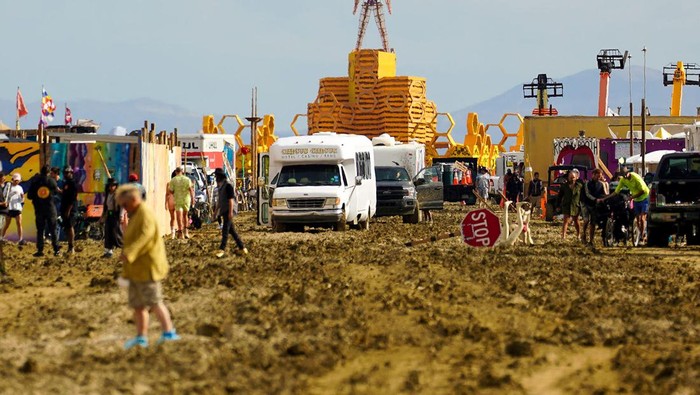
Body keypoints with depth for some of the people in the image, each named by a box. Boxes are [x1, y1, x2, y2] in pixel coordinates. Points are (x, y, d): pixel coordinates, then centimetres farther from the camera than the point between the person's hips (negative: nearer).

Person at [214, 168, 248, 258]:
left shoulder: (228, 185, -12)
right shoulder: (221, 186, 15)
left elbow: (231, 199, -17)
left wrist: (230, 212, -22)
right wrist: (217, 210, 22)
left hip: (228, 211, -9)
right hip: (224, 211, 9)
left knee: (225, 230, -12)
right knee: (232, 230, 11)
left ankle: (222, 249, -15)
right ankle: (241, 247, 16)